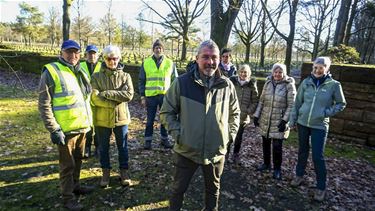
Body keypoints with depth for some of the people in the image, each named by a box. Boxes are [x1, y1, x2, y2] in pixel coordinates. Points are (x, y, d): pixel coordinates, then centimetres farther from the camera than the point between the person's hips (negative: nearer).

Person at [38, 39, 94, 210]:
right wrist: (54, 129, -19)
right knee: (67, 164, 6)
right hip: (66, 129, -7)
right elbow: (44, 105, -15)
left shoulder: (80, 72, 11)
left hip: (82, 126, 7)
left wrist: (90, 121, 18)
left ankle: (75, 185, 40)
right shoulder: (51, 72, -11)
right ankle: (67, 197, 22)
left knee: (78, 160, 21)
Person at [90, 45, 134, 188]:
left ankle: (124, 172, 31)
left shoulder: (125, 76, 0)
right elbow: (95, 98, -14)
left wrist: (107, 93, -19)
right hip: (102, 119, 0)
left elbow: (129, 94, -17)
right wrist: (116, 102, -18)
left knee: (123, 147, 13)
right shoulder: (97, 77, -3)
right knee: (104, 148, 14)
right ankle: (106, 173, 33)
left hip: (121, 118, 0)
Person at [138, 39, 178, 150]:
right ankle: (148, 140, 20)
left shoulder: (170, 63, 4)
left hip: (166, 95, 1)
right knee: (150, 119, 7)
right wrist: (142, 97, 1)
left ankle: (164, 139, 26)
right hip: (151, 96, 0)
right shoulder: (146, 63, 4)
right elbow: (141, 81, 6)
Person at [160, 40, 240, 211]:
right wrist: (177, 133, -12)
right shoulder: (182, 83, -11)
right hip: (187, 150, -2)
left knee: (213, 190, 23)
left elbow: (234, 112, 11)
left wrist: (230, 133, 2)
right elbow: (166, 112, -3)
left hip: (216, 152, 2)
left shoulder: (227, 85, -4)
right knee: (179, 189, 17)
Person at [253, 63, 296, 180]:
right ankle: (266, 163, 34)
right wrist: (256, 115, 5)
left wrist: (285, 120, -15)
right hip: (265, 120, 4)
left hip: (279, 121, -4)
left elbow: (291, 105, -9)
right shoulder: (268, 83, 5)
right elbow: (261, 101, 9)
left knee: (277, 146, 1)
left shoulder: (289, 85, -7)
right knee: (265, 143, 14)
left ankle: (277, 169, 19)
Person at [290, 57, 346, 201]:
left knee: (318, 156, -1)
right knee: (302, 151, 16)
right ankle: (299, 175, 35)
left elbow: (341, 104, 4)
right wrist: (293, 119, 7)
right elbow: (298, 102, 6)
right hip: (302, 123, 3)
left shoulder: (334, 85, -7)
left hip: (319, 126, -3)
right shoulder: (306, 82, -1)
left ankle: (321, 187, 16)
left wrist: (327, 112, -10)